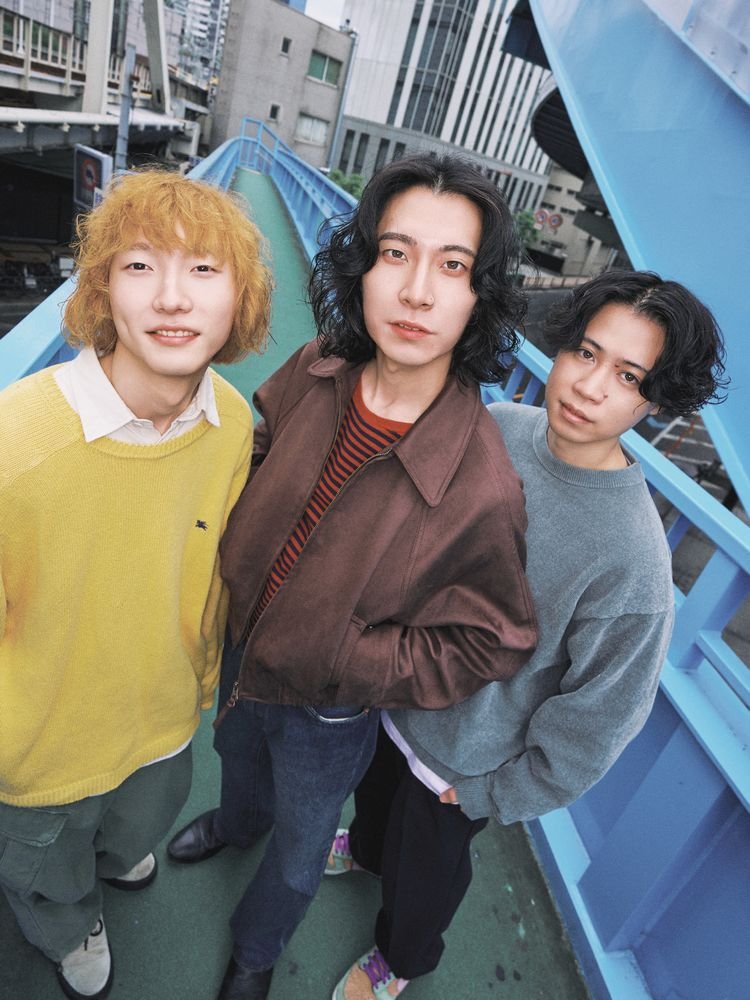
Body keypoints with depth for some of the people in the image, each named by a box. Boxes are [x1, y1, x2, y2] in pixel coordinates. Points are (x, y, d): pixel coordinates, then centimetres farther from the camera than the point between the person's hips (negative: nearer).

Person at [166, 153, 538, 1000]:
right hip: (240, 646, 5)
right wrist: (234, 567, -4)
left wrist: (343, 665, -24)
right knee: (236, 752, 38)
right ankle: (237, 820, 77)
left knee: (299, 847, 28)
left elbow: (488, 645, -21)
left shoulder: (483, 488, -36)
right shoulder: (317, 373, -21)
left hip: (325, 715, -4)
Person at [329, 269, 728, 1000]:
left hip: (463, 757, -4)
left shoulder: (632, 560, -33)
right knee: (376, 790, 34)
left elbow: (595, 720, -20)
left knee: (426, 863, 25)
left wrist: (492, 795, -8)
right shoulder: (494, 426, -19)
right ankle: (366, 848, 72)